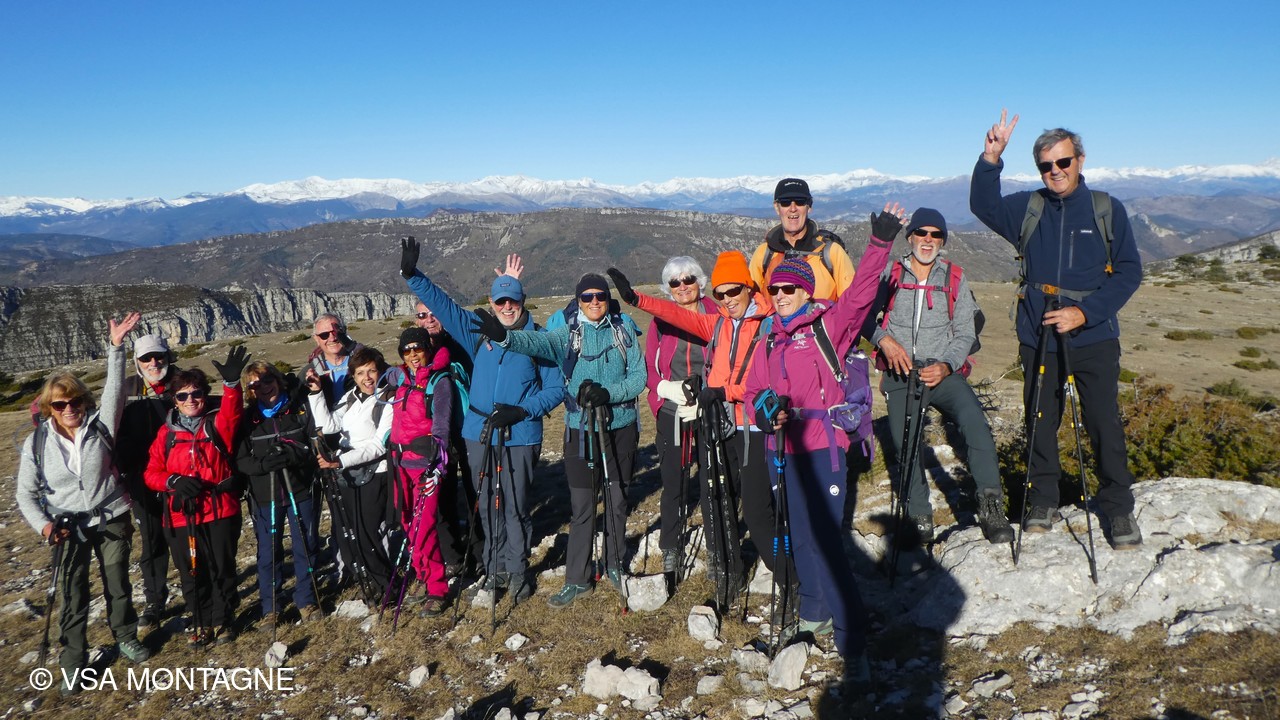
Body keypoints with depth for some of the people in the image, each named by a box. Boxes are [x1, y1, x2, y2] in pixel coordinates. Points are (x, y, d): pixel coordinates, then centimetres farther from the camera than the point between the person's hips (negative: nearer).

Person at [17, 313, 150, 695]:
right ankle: (72, 663, 20)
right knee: (73, 596, 5)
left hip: (111, 520, 1)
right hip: (69, 528, -1)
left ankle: (126, 637, 36)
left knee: (118, 583, 15)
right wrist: (43, 524, -18)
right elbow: (26, 494, -1)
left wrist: (116, 347, -28)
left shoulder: (99, 425, -7)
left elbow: (114, 389, -19)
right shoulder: (37, 442, -6)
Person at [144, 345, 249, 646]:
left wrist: (231, 382, -42)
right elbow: (152, 473, 6)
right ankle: (201, 623, 30)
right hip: (182, 516, 2)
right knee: (192, 573, 12)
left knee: (222, 569, 8)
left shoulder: (217, 423, 0)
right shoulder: (167, 433, 5)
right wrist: (174, 481, -15)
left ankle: (223, 620, 27)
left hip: (220, 511, -2)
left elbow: (232, 411, -22)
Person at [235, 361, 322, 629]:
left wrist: (292, 455, -23)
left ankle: (306, 599, 25)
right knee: (268, 552, 8)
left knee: (306, 547, 9)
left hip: (300, 490, 0)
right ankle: (269, 606, 23)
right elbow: (241, 461, -4)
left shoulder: (300, 408, -3)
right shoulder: (248, 419, -1)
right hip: (265, 496, 0)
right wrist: (266, 464, -22)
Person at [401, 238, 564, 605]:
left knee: (516, 507, 2)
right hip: (479, 434, 3)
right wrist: (411, 274, -6)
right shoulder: (478, 331, 7)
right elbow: (441, 303, 5)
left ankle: (518, 572, 18)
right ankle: (495, 569, 26)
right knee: (488, 506, 12)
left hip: (520, 437, -3)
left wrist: (522, 410, -14)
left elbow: (556, 388, -1)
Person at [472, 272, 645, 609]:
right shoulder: (567, 334, -2)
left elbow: (638, 377, -4)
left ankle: (616, 566, 31)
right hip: (581, 429, -1)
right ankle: (577, 580, 12)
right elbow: (538, 342, -23)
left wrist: (608, 393, -21)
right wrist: (504, 336, -44)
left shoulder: (624, 331, 2)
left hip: (620, 427, 1)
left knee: (617, 500, 13)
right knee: (581, 507, 2)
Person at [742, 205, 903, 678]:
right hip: (783, 451, 6)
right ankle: (814, 612, 34)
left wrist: (880, 244, -19)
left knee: (822, 540, -12)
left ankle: (852, 639, -5)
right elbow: (753, 392, 18)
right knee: (799, 537, 15)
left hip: (821, 447, -6)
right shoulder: (768, 344, 16)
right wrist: (764, 411, -4)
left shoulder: (828, 327, 1)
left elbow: (859, 294, -11)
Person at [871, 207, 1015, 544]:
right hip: (899, 374, 1)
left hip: (943, 373, -1)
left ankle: (991, 507, -26)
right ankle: (919, 518, 13)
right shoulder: (889, 274, 11)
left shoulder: (955, 279, 13)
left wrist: (946, 366, -11)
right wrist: (884, 340, -16)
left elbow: (965, 333, 7)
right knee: (905, 446, -5)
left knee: (974, 419, -28)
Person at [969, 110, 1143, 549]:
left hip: (1094, 339, -2)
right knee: (1040, 423, 10)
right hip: (1038, 338, 2)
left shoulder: (1108, 210, 0)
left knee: (1104, 425, 0)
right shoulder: (1028, 208, 6)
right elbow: (985, 207, -8)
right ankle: (1043, 502, 25)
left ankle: (1119, 509, 16)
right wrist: (990, 160, -22)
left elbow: (1129, 272, -2)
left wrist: (1084, 313, -14)